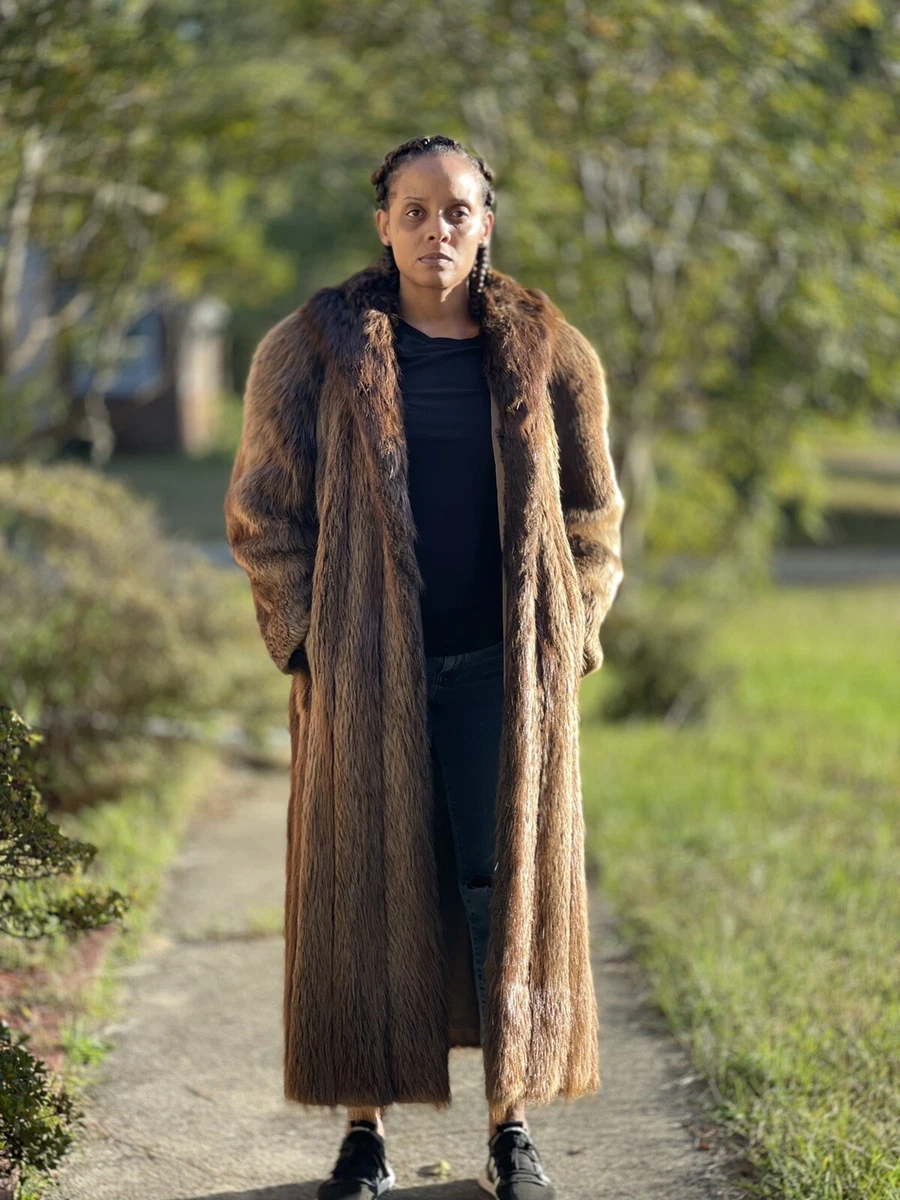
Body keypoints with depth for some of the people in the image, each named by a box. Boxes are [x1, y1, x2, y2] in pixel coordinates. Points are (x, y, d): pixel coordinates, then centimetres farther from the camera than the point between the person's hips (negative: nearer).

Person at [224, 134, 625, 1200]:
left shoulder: (546, 354, 6)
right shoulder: (318, 350, 1)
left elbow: (592, 515, 14)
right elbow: (262, 510, 5)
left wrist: (564, 642, 7)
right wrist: (311, 638, -1)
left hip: (501, 672, 1)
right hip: (366, 673, -1)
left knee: (511, 888, 1)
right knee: (363, 895, 2)